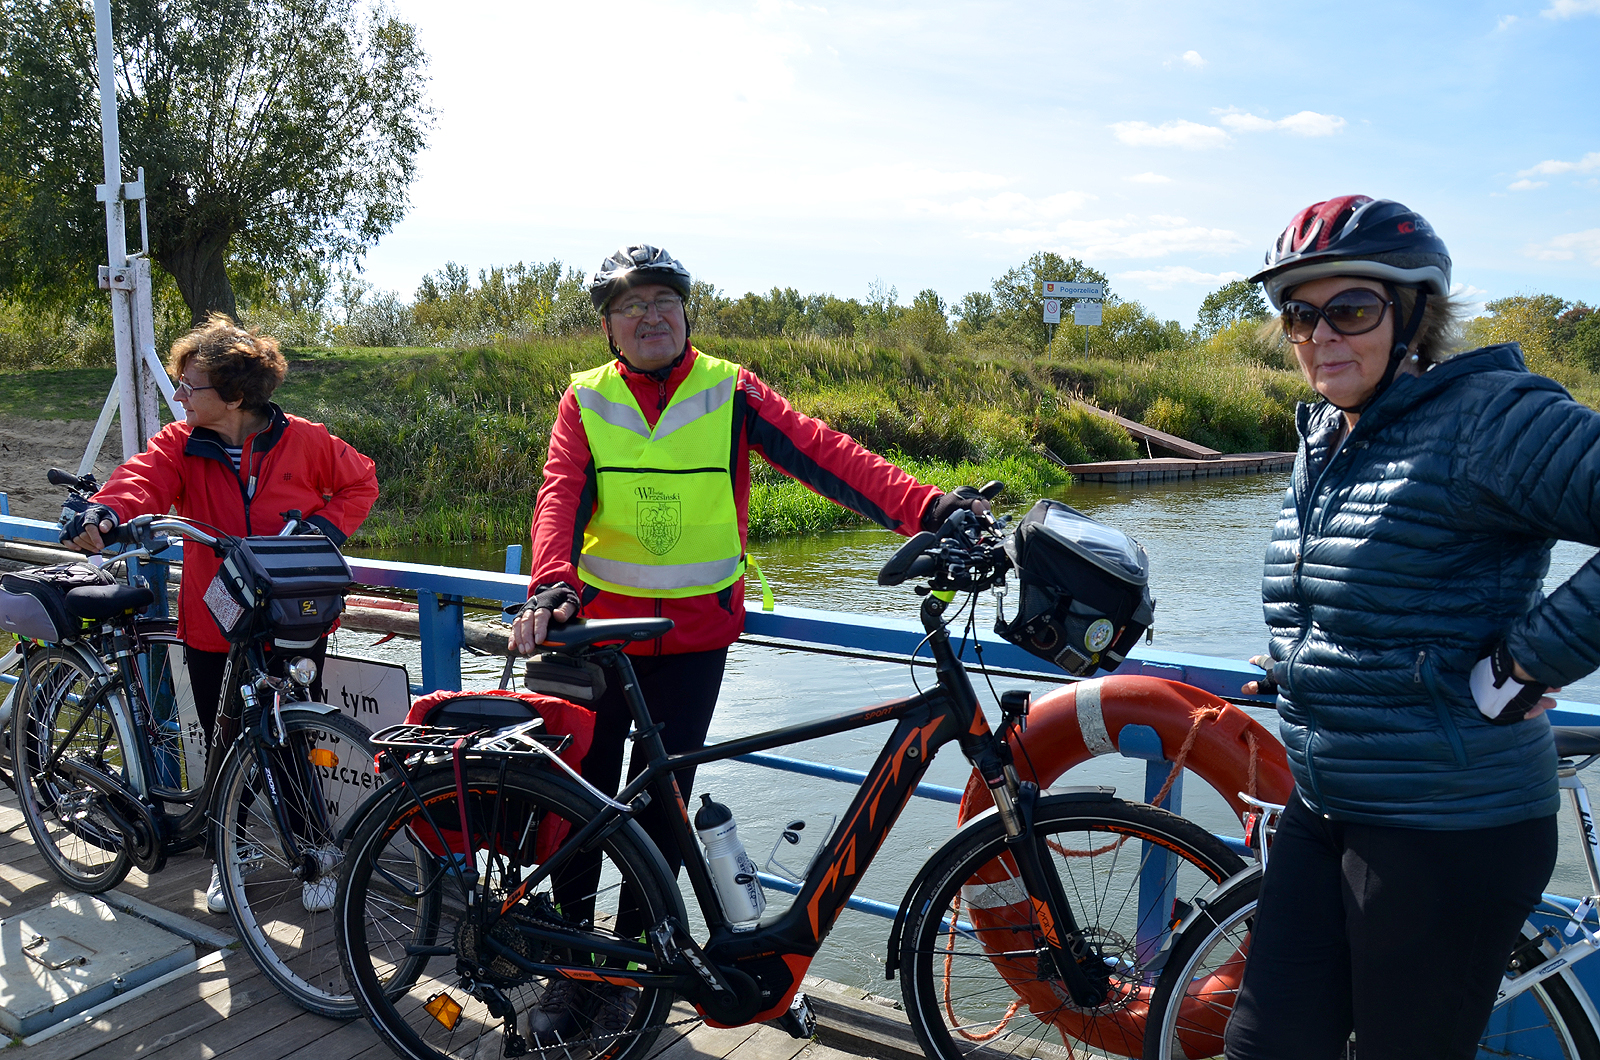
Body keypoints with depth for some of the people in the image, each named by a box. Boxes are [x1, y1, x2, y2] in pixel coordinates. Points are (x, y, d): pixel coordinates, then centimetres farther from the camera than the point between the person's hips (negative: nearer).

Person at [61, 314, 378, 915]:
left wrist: (326, 525, -11)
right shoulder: (182, 444, -3)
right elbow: (144, 478, -22)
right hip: (214, 629, 2)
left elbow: (360, 482, 6)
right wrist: (106, 512, -44)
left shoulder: (303, 441, -7)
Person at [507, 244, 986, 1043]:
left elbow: (821, 452, -15)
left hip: (695, 632, 0)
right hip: (602, 625, 1)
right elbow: (562, 496, -13)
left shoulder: (730, 392, -3)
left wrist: (925, 509, -29)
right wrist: (551, 588, -33)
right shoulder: (585, 401, 1)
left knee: (660, 801, 8)